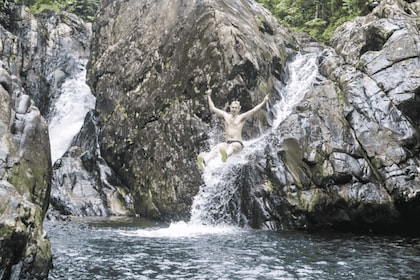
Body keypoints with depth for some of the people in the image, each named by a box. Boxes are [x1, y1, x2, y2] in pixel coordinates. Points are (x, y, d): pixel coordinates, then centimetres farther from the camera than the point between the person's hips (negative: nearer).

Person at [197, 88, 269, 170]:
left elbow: (253, 110, -1)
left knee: (233, 145, -39)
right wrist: (209, 96, 29)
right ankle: (204, 161, -57)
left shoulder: (241, 117, 10)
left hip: (238, 144, -3)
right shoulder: (225, 115, 19)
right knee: (217, 147, -30)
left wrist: (263, 102, -9)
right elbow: (213, 108, 24)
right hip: (227, 143, 3)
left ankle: (225, 155, -76)